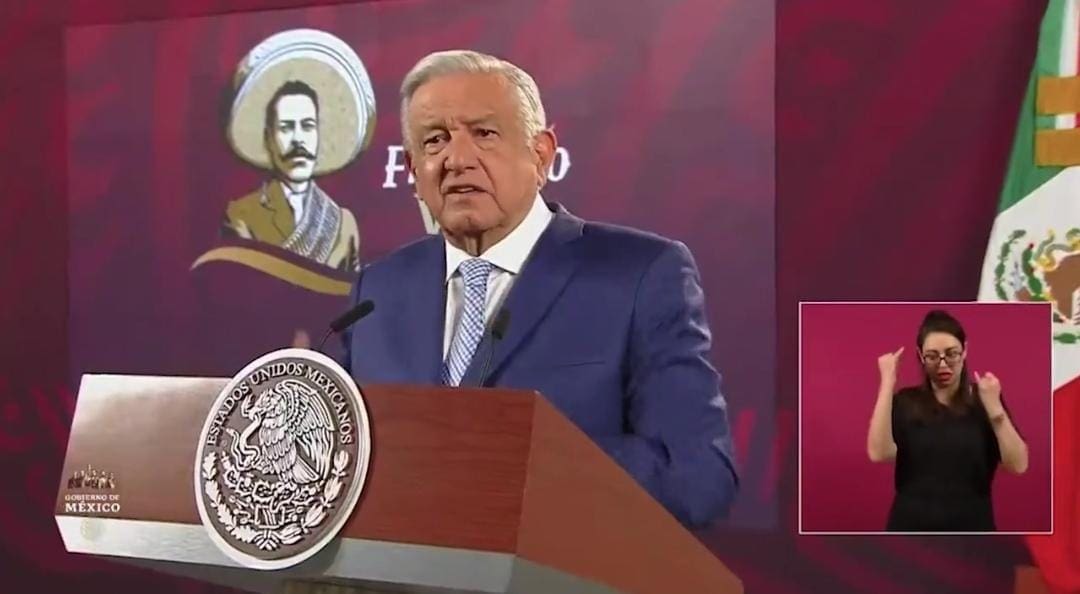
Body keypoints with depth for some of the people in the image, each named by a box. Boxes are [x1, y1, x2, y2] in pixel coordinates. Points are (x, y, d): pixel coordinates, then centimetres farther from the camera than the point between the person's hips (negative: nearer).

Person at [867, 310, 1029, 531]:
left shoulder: (983, 402, 4)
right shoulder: (906, 403, 3)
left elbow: (1018, 465, -8)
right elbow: (879, 453, -16)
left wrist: (994, 408, -20)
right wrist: (888, 382, -17)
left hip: (971, 533, 0)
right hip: (912, 532, 0)